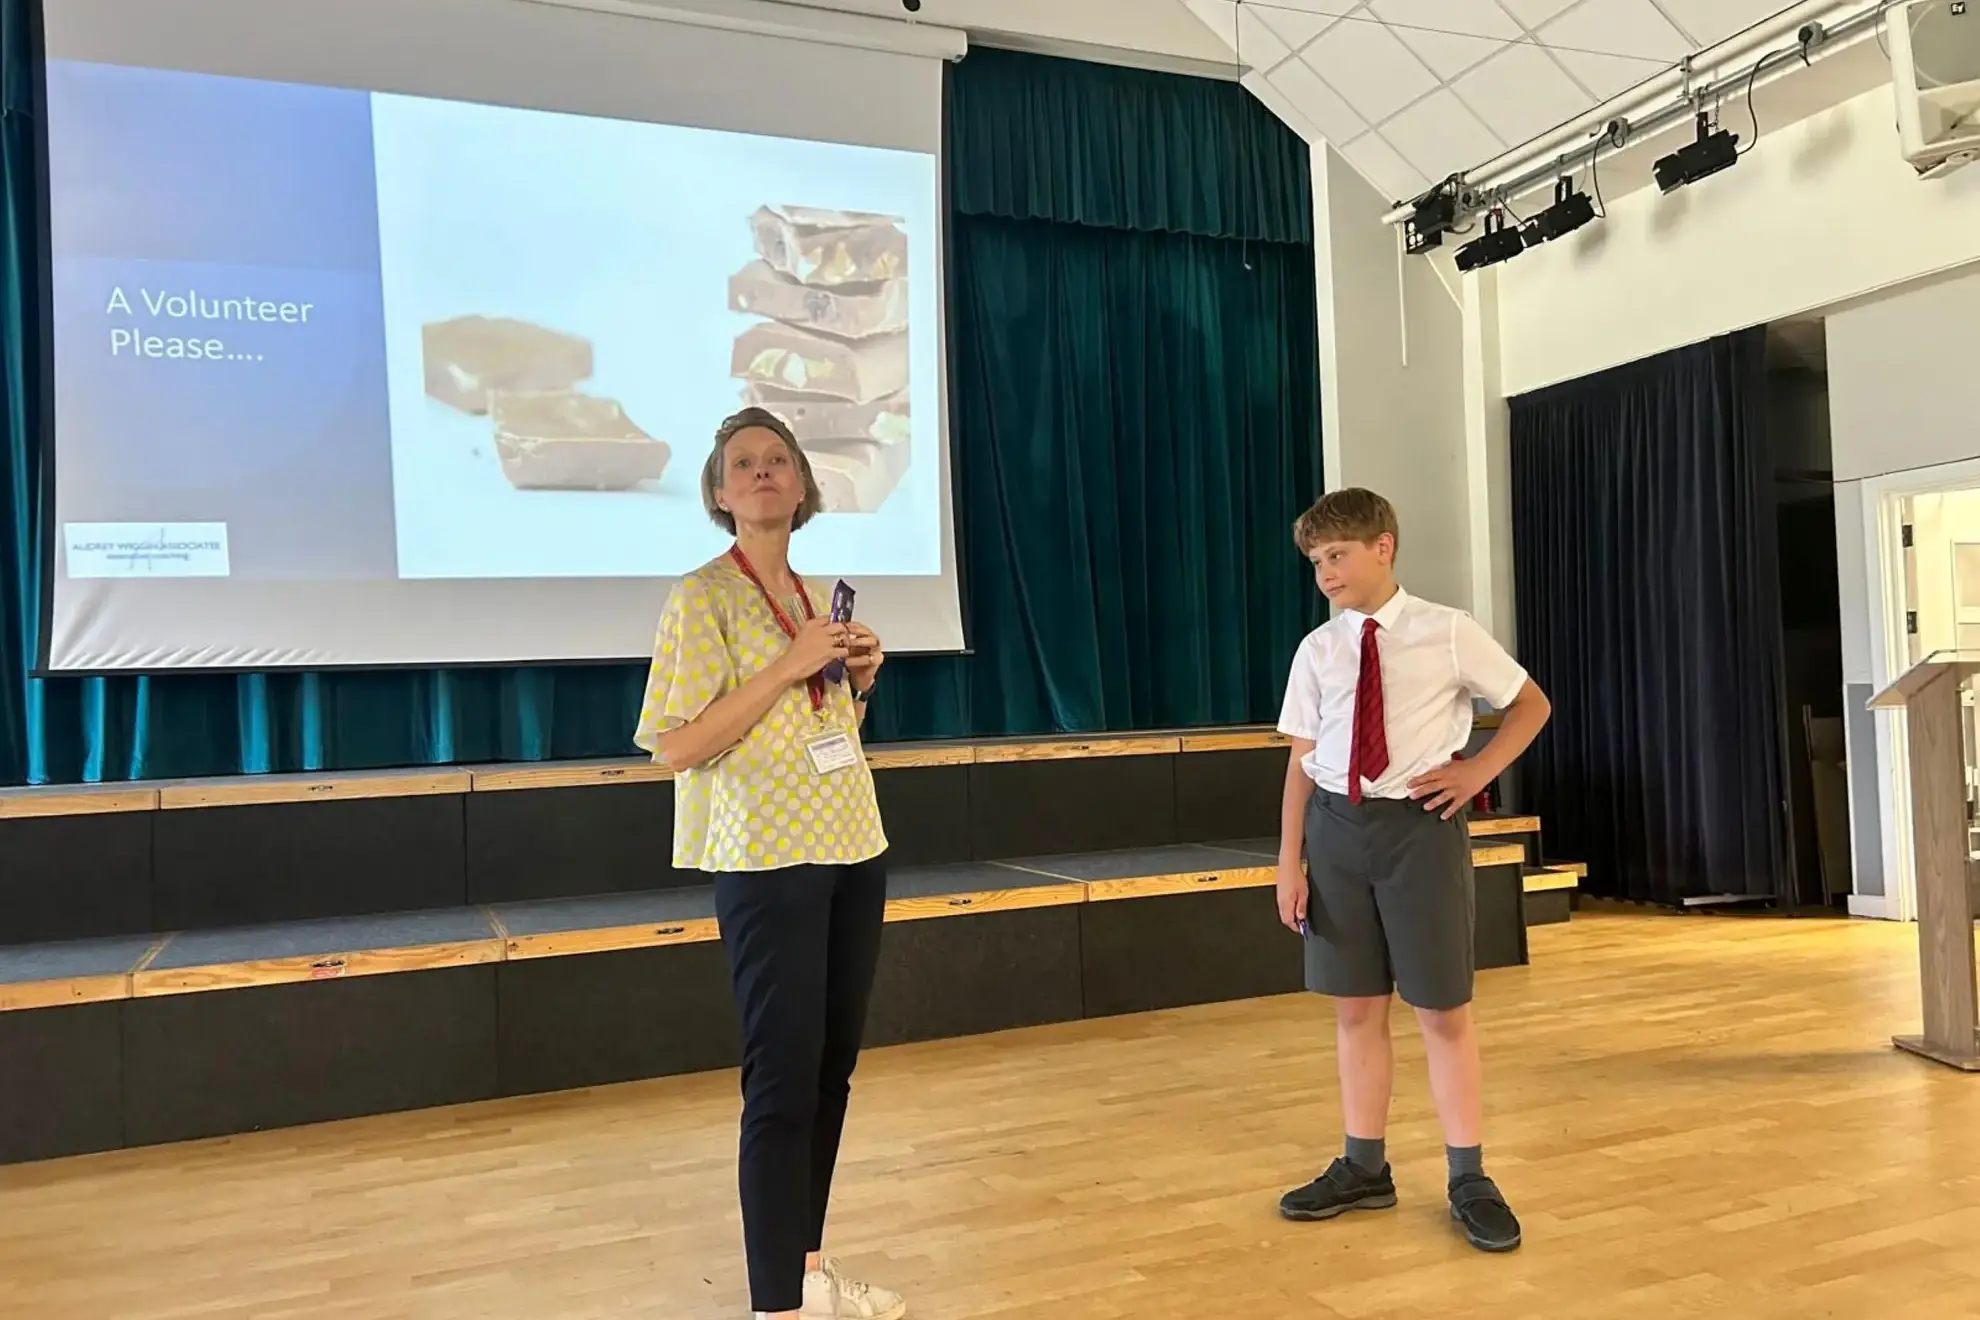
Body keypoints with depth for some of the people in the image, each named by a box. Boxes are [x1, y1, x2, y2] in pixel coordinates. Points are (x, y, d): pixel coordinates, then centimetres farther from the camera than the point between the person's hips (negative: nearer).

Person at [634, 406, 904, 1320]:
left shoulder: (815, 596, 13)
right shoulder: (701, 597, -8)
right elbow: (675, 746, -16)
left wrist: (859, 679, 2)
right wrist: (789, 666, -19)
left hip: (853, 850, 7)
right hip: (770, 860, -7)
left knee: (832, 1067, 12)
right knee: (782, 1079, -4)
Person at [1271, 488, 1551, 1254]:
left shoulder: (1449, 634, -4)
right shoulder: (1317, 651, 3)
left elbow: (1531, 706, 9)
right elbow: (1302, 762, 5)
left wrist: (1476, 773, -4)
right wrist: (1290, 861, 2)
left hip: (1419, 824, -3)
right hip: (1337, 827, 3)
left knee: (1443, 1010, 5)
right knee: (1356, 1007, 11)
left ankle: (1468, 1180, 21)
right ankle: (1364, 1168, 27)